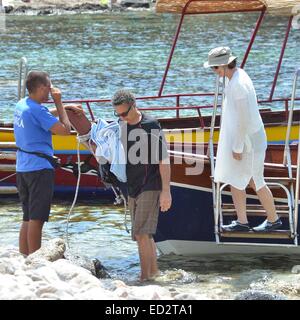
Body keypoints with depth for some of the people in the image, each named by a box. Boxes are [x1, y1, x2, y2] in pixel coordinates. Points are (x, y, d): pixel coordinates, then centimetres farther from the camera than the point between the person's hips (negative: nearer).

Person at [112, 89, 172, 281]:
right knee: (143, 235, 13)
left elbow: (164, 160, -12)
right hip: (132, 189, 7)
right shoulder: (121, 126, 8)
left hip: (150, 188, -7)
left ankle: (145, 277, -13)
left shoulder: (151, 126, -11)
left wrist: (166, 191, -15)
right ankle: (154, 271, 24)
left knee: (142, 234, -15)